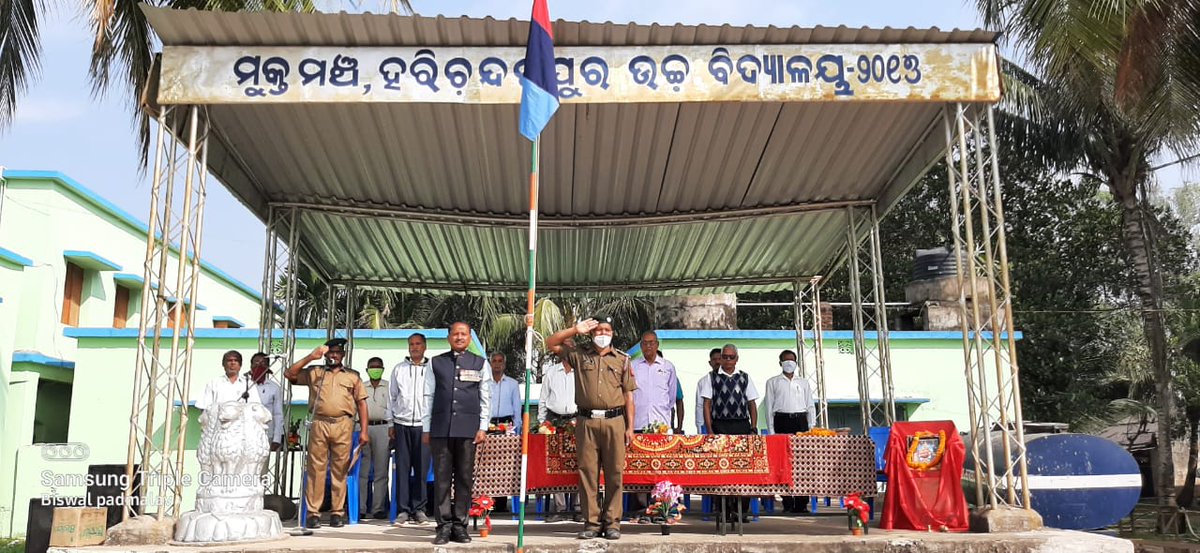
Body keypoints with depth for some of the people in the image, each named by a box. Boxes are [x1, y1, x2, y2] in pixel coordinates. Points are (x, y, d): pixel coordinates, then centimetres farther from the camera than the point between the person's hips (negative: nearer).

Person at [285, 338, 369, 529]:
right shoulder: (314, 372, 15)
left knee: (340, 469, 1)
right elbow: (289, 374, 4)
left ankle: (337, 512, 7)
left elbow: (362, 403, 11)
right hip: (319, 424, 0)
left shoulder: (352, 376, 15)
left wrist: (364, 431, 2)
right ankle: (313, 513, 1)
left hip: (343, 425, 0)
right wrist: (310, 357, 0)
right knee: (316, 468, -2)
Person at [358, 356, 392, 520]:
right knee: (362, 470, 0)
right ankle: (360, 508, 3)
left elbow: (391, 408, 6)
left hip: (382, 428, -1)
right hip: (363, 428, 1)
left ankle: (378, 508, 2)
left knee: (381, 470, -1)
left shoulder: (388, 387, 10)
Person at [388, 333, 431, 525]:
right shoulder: (398, 369, 11)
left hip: (423, 424, -1)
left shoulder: (431, 369, 7)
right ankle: (403, 509, 6)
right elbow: (392, 397, 13)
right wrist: (391, 423, 8)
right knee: (402, 467, 0)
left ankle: (418, 509, 7)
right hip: (402, 424, 1)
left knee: (422, 468, -1)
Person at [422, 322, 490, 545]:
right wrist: (426, 429, 5)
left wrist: (483, 427, 1)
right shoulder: (436, 363, 10)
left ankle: (459, 526, 10)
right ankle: (444, 526, 6)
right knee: (442, 478, 0)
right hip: (440, 428, 0)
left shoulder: (480, 364, 9)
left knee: (465, 478, 2)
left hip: (468, 429, 0)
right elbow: (428, 397, 9)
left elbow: (485, 398, 8)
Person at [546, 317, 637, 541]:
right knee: (587, 472, 1)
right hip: (586, 421, 1)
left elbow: (628, 395, 8)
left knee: (614, 474, 0)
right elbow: (551, 344, 9)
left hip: (614, 421, 0)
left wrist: (630, 426, 1)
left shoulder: (622, 359, 10)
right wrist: (576, 329, 1)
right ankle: (591, 522, 8)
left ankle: (612, 522, 8)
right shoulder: (579, 356, 12)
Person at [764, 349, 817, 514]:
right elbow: (769, 407, 6)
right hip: (782, 421, -2)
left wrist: (812, 428, 5)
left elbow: (810, 406, 15)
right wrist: (771, 430, -2)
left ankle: (802, 503, 0)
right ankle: (787, 503, -1)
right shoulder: (773, 382, 10)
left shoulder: (803, 382, 16)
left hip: (800, 421, 2)